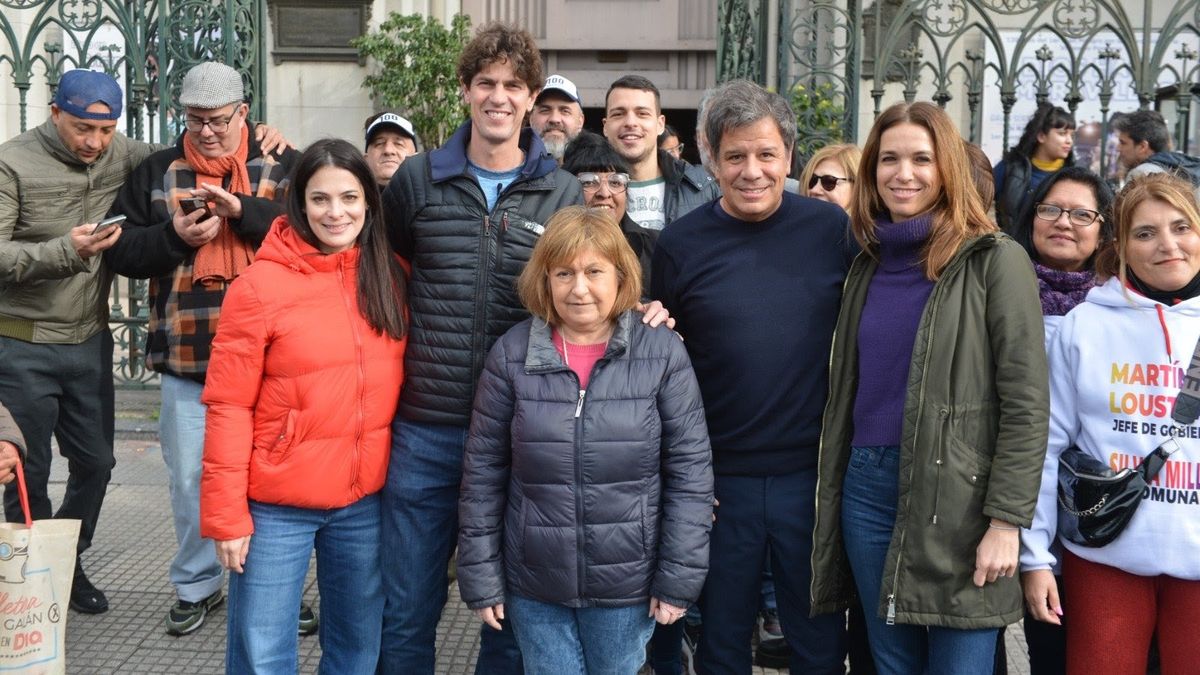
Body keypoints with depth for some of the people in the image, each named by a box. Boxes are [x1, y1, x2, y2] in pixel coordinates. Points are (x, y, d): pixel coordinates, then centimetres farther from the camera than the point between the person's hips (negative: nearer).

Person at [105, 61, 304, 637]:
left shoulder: (284, 166, 3)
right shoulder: (156, 172, 10)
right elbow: (120, 249, 5)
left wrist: (243, 209, -22)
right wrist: (175, 236, -12)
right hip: (185, 357, 2)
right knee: (189, 476, 11)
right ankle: (197, 584, 29)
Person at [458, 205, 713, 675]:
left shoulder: (663, 354, -7)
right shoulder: (512, 354, -5)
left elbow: (690, 472, -5)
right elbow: (482, 472, 0)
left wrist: (679, 579, -6)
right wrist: (480, 577, 0)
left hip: (627, 583, 0)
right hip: (533, 584, 1)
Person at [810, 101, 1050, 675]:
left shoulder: (994, 261, -6)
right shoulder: (868, 266, 12)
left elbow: (1026, 400, -10)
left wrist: (1006, 520, -15)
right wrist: (832, 495, 13)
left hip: (957, 495, -5)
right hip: (868, 488, 6)